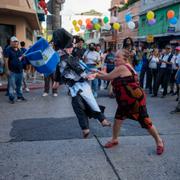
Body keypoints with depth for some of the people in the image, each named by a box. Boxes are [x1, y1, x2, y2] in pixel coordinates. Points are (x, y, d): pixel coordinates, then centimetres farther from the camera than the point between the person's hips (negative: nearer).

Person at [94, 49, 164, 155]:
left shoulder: (122, 68, -21)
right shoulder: (125, 67, 9)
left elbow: (108, 77, -12)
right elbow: (110, 76, 15)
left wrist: (96, 76, 3)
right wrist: (99, 72, 10)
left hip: (136, 100, -10)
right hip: (125, 100, 10)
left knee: (145, 122, 1)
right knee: (118, 119, 9)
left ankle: (159, 141, 21)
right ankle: (114, 140, 27)